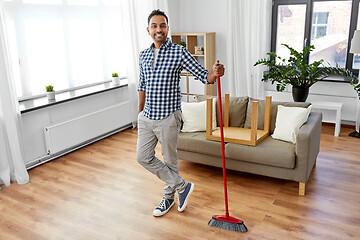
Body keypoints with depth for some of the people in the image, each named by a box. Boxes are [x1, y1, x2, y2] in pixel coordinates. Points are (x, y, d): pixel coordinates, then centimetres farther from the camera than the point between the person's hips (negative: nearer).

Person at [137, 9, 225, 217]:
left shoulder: (179, 52, -8)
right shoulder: (144, 55, 8)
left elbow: (203, 76, -12)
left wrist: (214, 73, -35)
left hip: (168, 118, -6)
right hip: (147, 117, 6)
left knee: (170, 161, 8)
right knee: (143, 158, 6)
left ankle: (168, 197, 31)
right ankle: (182, 186, 20)